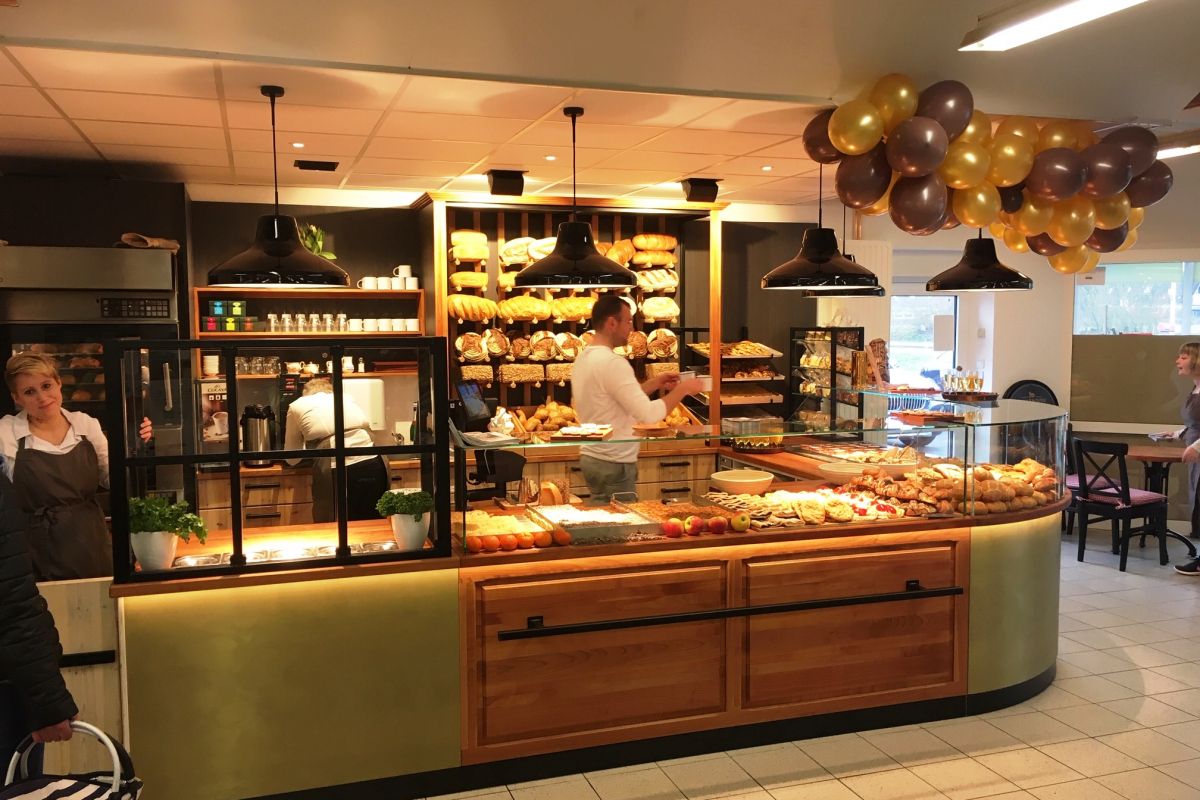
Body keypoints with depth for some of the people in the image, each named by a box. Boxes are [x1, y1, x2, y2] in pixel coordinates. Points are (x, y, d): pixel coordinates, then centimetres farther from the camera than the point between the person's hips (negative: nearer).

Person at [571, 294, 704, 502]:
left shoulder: (584, 357, 11)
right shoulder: (612, 363, -19)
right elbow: (648, 414, -22)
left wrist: (655, 384, 14)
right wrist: (683, 389, -10)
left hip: (591, 456, 10)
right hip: (614, 464, -10)